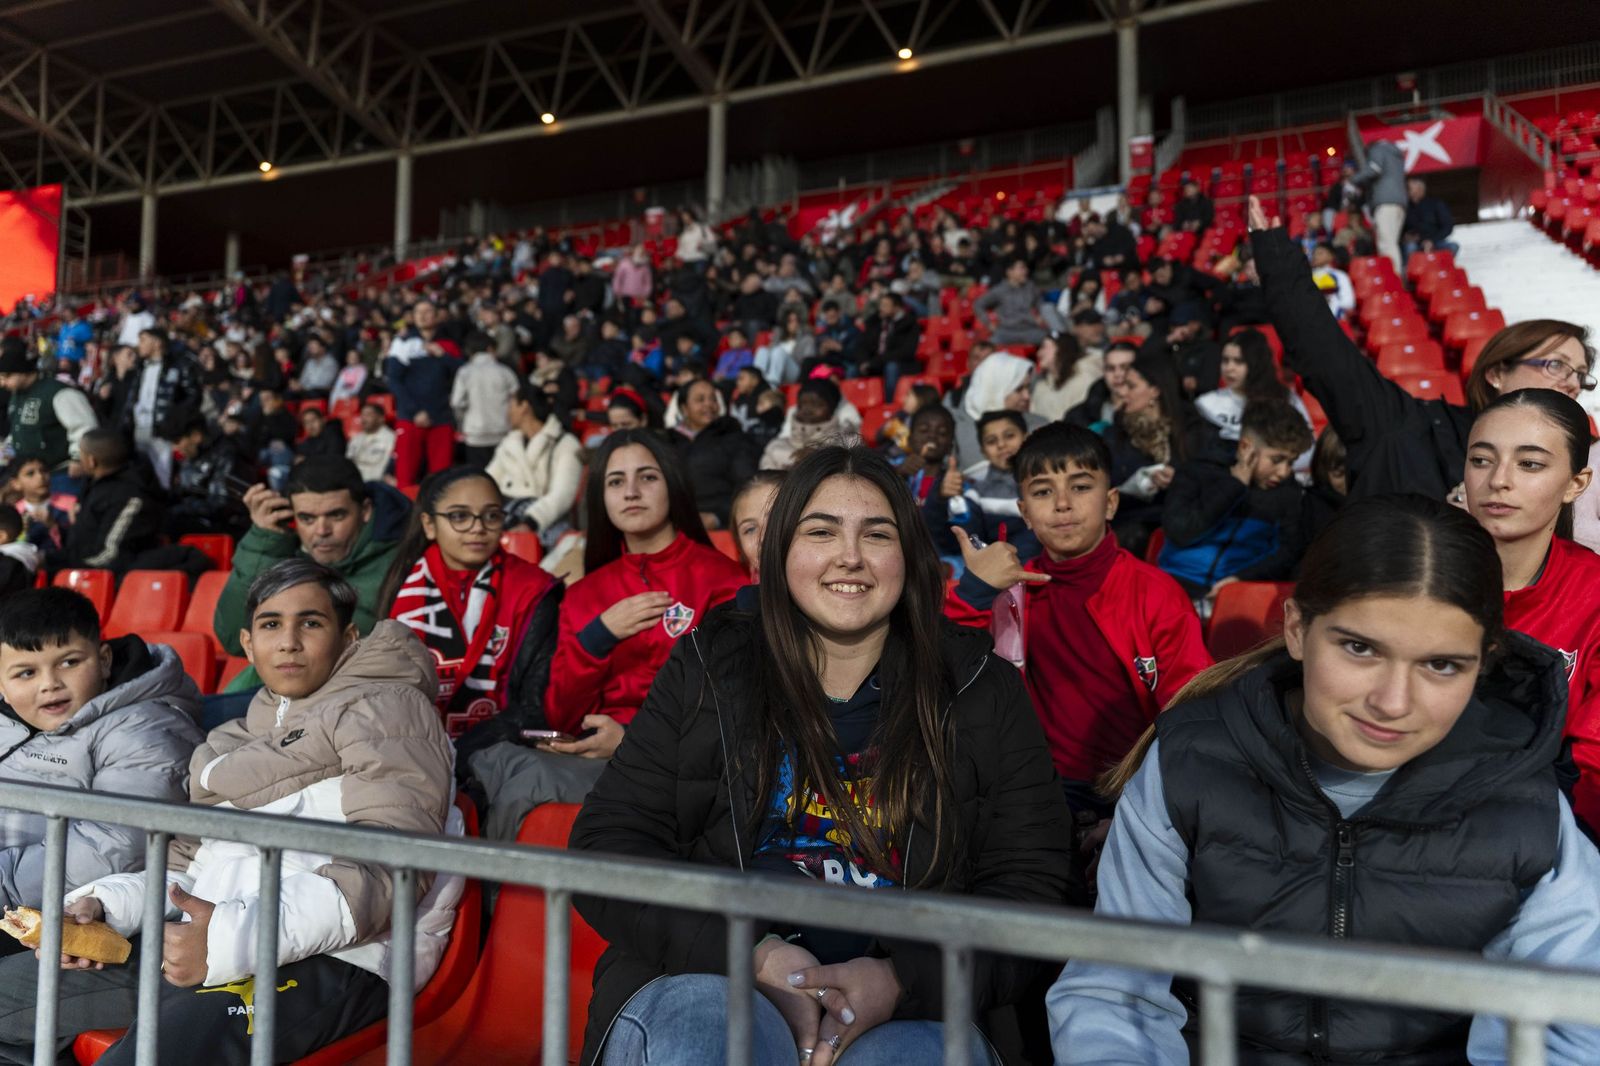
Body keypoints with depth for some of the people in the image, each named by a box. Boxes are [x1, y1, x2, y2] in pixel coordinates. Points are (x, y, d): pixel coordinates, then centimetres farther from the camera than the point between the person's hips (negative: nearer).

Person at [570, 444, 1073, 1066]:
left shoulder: (983, 692, 7)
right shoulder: (704, 670, 7)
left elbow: (1028, 888, 3)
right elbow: (608, 846, 2)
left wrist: (900, 980, -16)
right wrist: (754, 956, -14)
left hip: (906, 1009, 1)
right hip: (708, 977, 0)